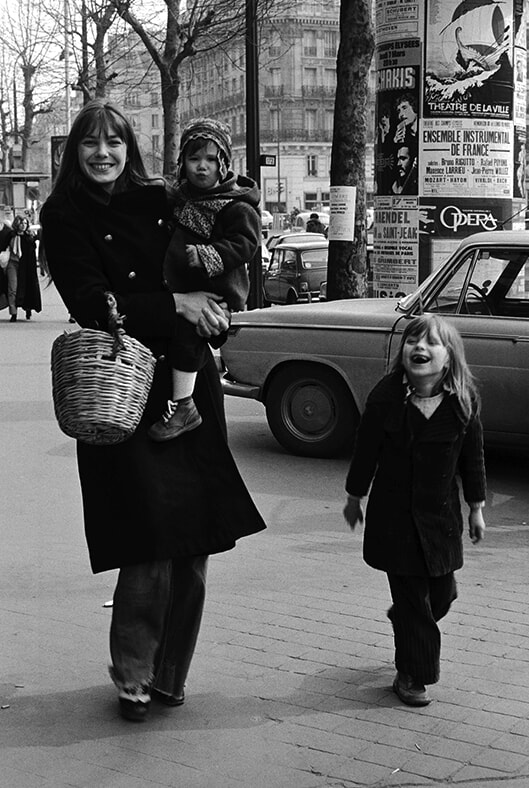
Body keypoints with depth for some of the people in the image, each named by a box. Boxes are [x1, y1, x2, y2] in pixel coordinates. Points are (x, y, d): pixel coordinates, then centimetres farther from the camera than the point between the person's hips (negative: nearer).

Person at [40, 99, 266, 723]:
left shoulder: (161, 203, 13)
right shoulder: (64, 217, 2)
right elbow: (91, 303, -8)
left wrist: (211, 309, -8)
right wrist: (175, 305, -13)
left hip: (190, 386, 4)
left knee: (193, 543, 4)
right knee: (150, 544, -10)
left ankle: (170, 674, 20)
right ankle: (132, 677, 9)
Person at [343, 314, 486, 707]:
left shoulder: (464, 400, -9)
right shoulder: (386, 396, -15)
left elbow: (473, 456, 2)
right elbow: (366, 450, -3)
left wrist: (476, 507, 7)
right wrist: (355, 497, 5)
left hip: (441, 512, 3)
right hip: (394, 512, -3)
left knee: (443, 591, 11)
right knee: (411, 595, 2)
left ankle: (404, 619, 45)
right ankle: (412, 677, 18)